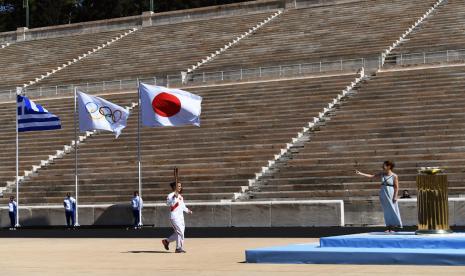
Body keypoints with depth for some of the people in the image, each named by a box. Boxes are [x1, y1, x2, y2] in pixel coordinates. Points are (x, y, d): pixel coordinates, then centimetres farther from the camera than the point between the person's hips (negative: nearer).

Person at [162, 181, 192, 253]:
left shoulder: (180, 196, 16)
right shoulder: (171, 195, -10)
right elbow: (169, 203, -28)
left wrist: (187, 210, 11)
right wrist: (174, 197, -40)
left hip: (181, 217, 9)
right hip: (174, 216, -9)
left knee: (178, 232, 12)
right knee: (180, 232, -9)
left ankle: (167, 241, 27)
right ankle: (179, 248, 0)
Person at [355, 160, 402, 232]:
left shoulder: (394, 176, -7)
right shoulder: (382, 174, 9)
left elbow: (396, 187, -8)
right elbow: (371, 176, 9)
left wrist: (395, 197, -16)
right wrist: (360, 173, 4)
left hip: (390, 195, -5)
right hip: (383, 194, 5)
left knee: (392, 210, -3)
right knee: (386, 211, 5)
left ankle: (392, 228, 1)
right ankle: (389, 227, 7)